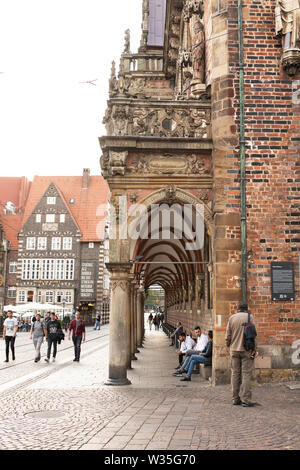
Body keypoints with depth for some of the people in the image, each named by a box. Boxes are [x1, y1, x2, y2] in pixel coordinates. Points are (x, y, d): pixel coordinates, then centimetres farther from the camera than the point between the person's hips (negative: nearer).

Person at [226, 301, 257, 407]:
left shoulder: (232, 318, 6)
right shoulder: (249, 317, -4)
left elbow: (228, 335, 7)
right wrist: (254, 349, -3)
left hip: (234, 350, 4)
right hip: (246, 350, -3)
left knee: (235, 374, 8)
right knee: (246, 374, -2)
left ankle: (235, 399, 12)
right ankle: (245, 399, -4)